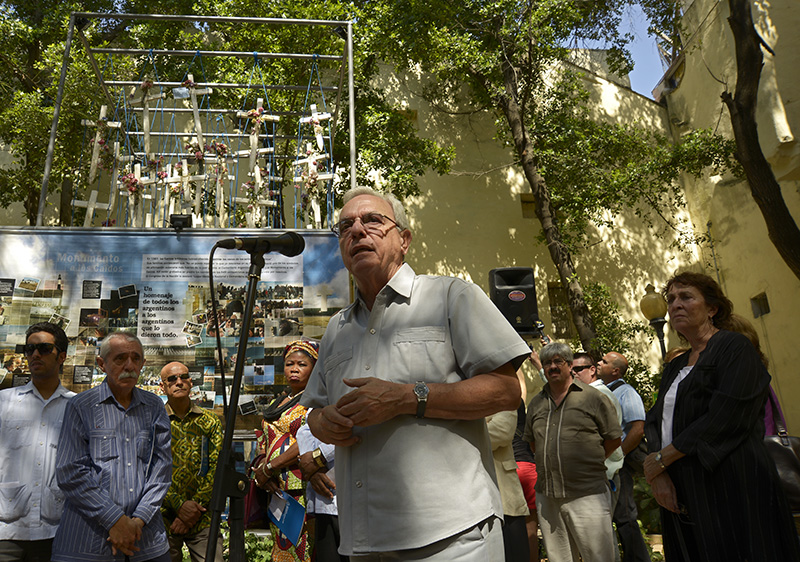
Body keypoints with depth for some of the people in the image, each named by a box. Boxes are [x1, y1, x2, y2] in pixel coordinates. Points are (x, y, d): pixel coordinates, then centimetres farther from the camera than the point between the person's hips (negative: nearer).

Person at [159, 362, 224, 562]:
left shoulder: (210, 422, 6)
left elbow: (217, 469, 1)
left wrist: (195, 506, -9)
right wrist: (179, 505, -12)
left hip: (202, 518, 1)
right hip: (164, 517, 0)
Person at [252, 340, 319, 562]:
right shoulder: (276, 403, 19)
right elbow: (264, 445, 20)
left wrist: (269, 468, -11)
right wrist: (261, 469, -2)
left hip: (303, 491, -6)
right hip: (276, 492, 7)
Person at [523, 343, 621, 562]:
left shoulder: (592, 397, -1)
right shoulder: (536, 403, 12)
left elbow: (614, 439, 3)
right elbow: (531, 440, 23)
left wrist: (590, 463, 9)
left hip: (587, 494, -4)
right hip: (547, 496, 5)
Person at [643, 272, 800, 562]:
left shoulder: (735, 348, -5)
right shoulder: (675, 368, 17)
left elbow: (724, 418, -18)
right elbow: (654, 422, 8)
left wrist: (662, 459, -12)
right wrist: (658, 476, -10)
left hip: (731, 491, -6)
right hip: (682, 494, 7)